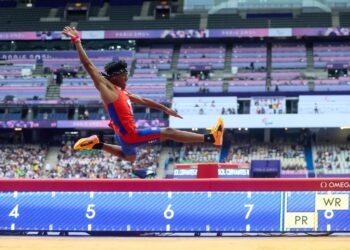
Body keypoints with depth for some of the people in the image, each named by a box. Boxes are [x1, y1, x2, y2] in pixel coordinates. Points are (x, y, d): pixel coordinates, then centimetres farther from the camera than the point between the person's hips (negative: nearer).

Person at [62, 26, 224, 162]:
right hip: (129, 135, -10)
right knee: (168, 132, -9)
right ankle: (210, 138, -10)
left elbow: (142, 101, 21)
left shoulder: (121, 91, 11)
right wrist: (76, 41, -23)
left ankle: (97, 145, 30)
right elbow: (88, 65, -18)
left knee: (129, 157, 38)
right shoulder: (106, 87, -14)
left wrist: (165, 109, 23)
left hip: (126, 135, 10)